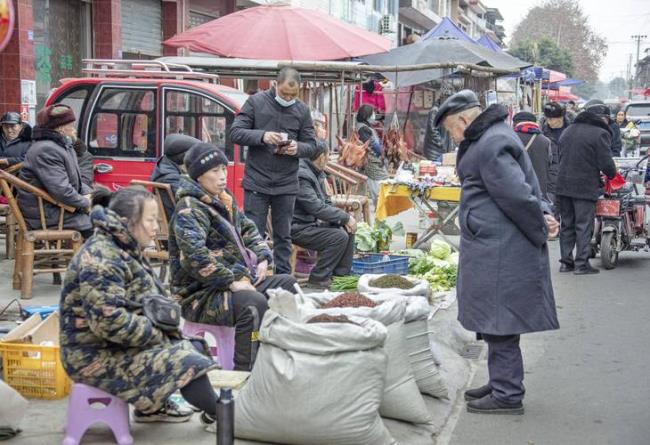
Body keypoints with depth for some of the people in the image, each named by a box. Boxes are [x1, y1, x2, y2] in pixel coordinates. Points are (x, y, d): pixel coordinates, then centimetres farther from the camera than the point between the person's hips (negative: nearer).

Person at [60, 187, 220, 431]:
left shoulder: (125, 249, 8)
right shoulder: (101, 258, -23)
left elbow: (146, 299, 17)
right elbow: (109, 321, -31)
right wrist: (160, 335, -19)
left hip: (121, 344, 10)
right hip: (99, 357, -10)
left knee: (195, 346, 10)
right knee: (186, 360, -15)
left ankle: (153, 407, 16)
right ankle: (217, 415, 6)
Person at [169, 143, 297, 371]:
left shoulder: (224, 200, 15)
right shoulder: (189, 209, -15)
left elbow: (248, 229, 28)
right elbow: (195, 256, -29)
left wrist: (263, 257, 9)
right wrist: (232, 282, -27)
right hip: (200, 295, -10)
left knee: (287, 283, 12)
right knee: (253, 303, -35)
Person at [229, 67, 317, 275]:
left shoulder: (302, 110, 6)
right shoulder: (256, 102, -2)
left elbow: (311, 145, 8)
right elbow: (235, 133, -5)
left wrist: (297, 148, -16)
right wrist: (262, 136, -22)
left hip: (286, 185, 3)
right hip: (256, 182, -2)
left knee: (283, 236, 9)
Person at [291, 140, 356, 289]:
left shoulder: (317, 173, 11)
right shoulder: (302, 175, -22)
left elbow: (326, 202, 15)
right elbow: (317, 208, -27)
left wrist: (344, 220, -2)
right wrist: (346, 217, -19)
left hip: (313, 222, 10)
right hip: (298, 228, -10)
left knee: (348, 230, 5)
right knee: (339, 237, -21)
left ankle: (341, 274, 11)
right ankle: (318, 278, -11)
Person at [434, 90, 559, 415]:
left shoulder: (492, 145, -17)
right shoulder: (494, 137, 18)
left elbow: (517, 195, -21)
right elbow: (520, 193, 20)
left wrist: (540, 228, -9)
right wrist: (543, 213, 5)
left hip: (499, 251, -11)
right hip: (494, 250, 11)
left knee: (499, 322, -4)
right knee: (496, 321, 18)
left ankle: (508, 395, 3)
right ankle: (502, 384, 28)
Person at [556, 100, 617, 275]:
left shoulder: (568, 130, 13)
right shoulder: (600, 133, -10)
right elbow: (606, 163, -12)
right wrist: (612, 174, 8)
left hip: (563, 185, 6)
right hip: (586, 187, -6)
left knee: (567, 224, 13)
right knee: (584, 225, -1)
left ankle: (566, 261, 15)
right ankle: (581, 264, -1)